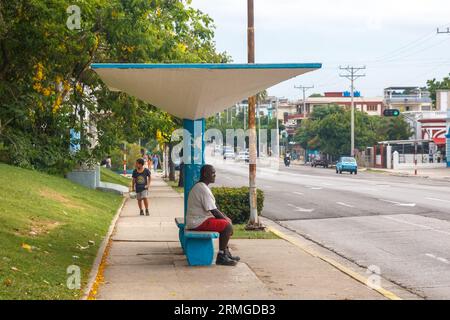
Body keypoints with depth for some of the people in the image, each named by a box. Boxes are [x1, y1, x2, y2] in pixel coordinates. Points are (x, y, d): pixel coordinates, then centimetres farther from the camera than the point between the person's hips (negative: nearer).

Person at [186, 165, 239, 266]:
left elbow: (213, 208, 21)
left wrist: (224, 217, 13)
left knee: (228, 221, 18)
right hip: (198, 222, -11)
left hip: (198, 219, 11)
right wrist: (225, 219, -7)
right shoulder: (203, 189, -20)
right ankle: (221, 257, -11)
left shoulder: (200, 186, 14)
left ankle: (226, 253, 20)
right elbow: (214, 211, -20)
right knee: (228, 226, -17)